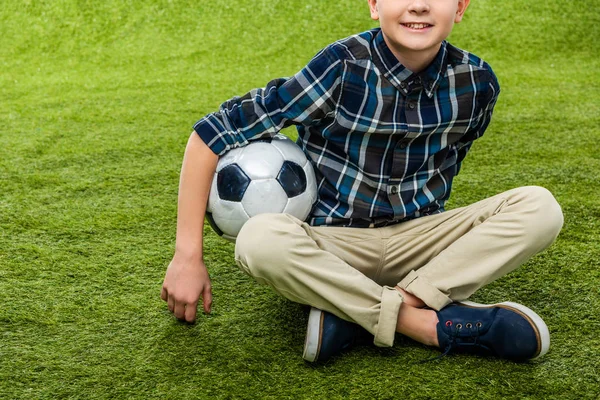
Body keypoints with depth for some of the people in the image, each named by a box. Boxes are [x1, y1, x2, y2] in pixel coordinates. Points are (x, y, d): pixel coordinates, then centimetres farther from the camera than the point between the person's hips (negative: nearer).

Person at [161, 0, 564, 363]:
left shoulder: (477, 83, -7)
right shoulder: (343, 68, -18)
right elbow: (213, 133, -17)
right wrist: (188, 257, -16)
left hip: (417, 238, 4)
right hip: (335, 244, -3)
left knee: (540, 207, -19)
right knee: (259, 239, -35)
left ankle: (352, 314, -26)